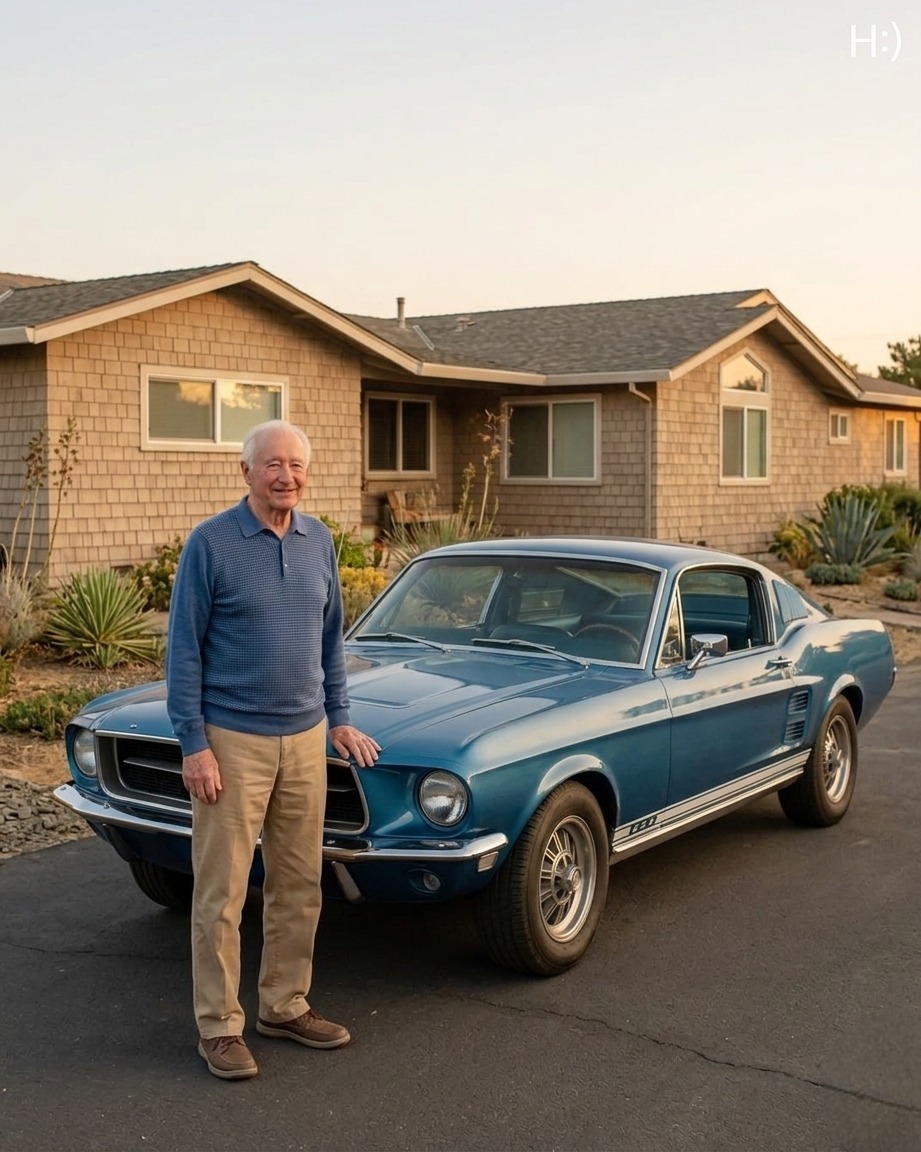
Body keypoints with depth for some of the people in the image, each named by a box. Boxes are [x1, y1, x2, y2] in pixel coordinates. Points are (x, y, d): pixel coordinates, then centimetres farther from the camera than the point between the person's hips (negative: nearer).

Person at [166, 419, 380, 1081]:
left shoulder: (319, 541, 6)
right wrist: (195, 745, -13)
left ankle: (286, 1007, 26)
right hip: (232, 742, -5)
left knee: (299, 885, 12)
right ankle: (219, 1027, 13)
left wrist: (338, 717, 12)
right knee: (222, 892, 2)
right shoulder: (210, 543, -10)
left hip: (305, 739, 5)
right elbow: (184, 651, -9)